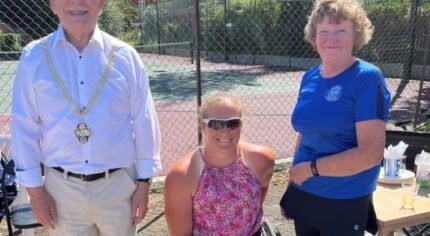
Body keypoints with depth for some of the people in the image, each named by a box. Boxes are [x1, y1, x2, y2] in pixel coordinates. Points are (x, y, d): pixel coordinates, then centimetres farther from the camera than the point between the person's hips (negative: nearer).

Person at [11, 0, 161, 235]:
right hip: (62, 187, 1)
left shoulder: (124, 55, -5)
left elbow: (144, 122, -2)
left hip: (118, 184, 0)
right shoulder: (34, 56, -4)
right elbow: (25, 127, 0)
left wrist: (143, 182, -1)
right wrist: (34, 189, 1)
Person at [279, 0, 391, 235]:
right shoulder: (309, 77, 2)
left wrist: (310, 168, -16)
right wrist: (292, 182, 12)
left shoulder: (367, 78, -16)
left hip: (344, 203, -5)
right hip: (303, 195, 5)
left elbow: (371, 153, -21)